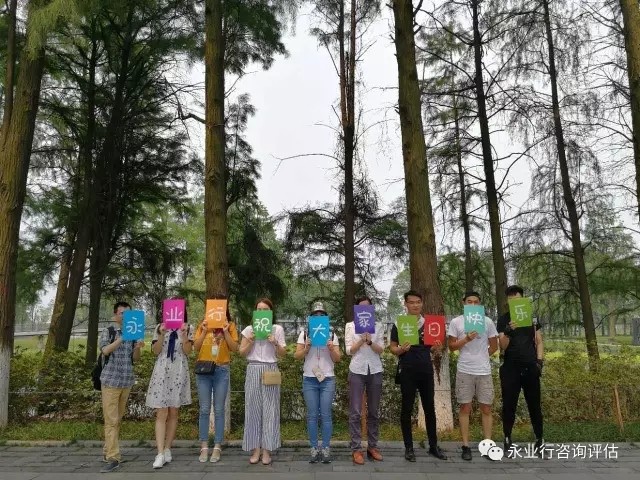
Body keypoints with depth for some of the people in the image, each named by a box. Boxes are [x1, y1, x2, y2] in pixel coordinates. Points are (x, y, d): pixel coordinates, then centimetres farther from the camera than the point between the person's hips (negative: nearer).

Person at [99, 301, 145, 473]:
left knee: (118, 419, 11)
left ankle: (107, 452, 24)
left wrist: (138, 348, -13)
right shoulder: (108, 331, -1)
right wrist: (122, 337, -26)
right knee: (111, 420, -6)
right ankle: (113, 458, -5)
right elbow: (105, 350, -18)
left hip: (127, 381, 4)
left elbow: (135, 359, 8)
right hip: (111, 380, -4)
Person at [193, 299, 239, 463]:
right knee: (204, 409, 3)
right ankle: (204, 447, 10)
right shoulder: (203, 325, 7)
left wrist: (225, 332, -14)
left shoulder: (230, 326, 3)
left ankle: (217, 447, 7)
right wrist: (204, 332, -12)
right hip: (203, 369, 1)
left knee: (219, 410, 1)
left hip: (222, 371, -1)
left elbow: (234, 348, -4)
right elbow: (196, 347, 1)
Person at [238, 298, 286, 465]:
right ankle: (255, 450, 9)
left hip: (270, 370, -1)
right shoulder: (249, 329, 8)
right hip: (253, 371, 1)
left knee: (270, 409, -1)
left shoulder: (278, 329, 6)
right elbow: (241, 353, 8)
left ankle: (267, 450, 6)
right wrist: (250, 341, -8)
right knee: (253, 408, 1)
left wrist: (275, 343, -12)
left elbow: (282, 354, 5)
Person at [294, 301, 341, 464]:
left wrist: (331, 349, -14)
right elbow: (297, 356, 3)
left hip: (328, 379, 0)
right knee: (312, 415, 2)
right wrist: (306, 348, -14)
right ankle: (314, 449, 10)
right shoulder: (304, 334, 6)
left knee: (326, 415, -1)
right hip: (309, 379, 0)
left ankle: (326, 449, 7)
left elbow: (337, 359, 5)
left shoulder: (332, 335, 7)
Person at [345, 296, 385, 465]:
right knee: (355, 412, -3)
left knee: (373, 411, 8)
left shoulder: (378, 326, 7)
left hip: (375, 371, 2)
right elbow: (349, 350, -3)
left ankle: (372, 447, 18)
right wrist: (361, 340, -18)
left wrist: (370, 341, -18)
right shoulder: (350, 326, 3)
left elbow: (381, 350, -1)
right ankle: (356, 449, 4)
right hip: (357, 370, -2)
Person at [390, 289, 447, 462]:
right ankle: (409, 447, 15)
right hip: (407, 372, -3)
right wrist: (401, 349, -22)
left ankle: (433, 445, 23)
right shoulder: (398, 324, -2)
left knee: (430, 408, 10)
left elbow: (433, 347, 12)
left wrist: (438, 347, -11)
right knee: (407, 409, 4)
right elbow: (392, 348, -1)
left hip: (426, 371, 3)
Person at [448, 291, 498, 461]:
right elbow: (451, 346, -1)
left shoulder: (487, 321, 3)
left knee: (486, 408, 6)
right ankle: (466, 446, 10)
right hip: (464, 371, -1)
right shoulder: (456, 322, -1)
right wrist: (466, 339, -15)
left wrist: (481, 357, 6)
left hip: (484, 371, 1)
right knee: (465, 408, 4)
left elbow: (494, 346, 11)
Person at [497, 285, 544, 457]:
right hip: (510, 369, -2)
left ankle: (539, 441, 17)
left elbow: (539, 341, 11)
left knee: (535, 405, 7)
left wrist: (540, 360, -3)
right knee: (509, 405, 4)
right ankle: (508, 441, 13)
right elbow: (502, 347, -6)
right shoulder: (503, 320, 1)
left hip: (530, 367, 2)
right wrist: (508, 333, -24)